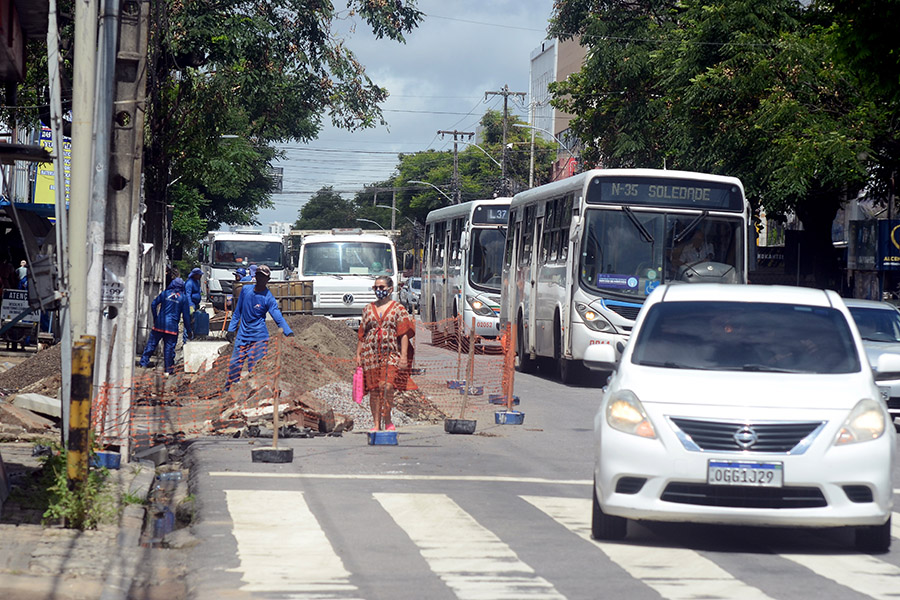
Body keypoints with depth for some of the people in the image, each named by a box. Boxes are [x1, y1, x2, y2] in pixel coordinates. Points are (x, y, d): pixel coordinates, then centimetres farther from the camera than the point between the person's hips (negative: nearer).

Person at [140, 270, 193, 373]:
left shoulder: (165, 293, 5)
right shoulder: (183, 297, 2)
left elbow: (153, 304, 6)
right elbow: (186, 315, 1)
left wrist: (155, 318, 19)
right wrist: (189, 331, 7)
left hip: (159, 323, 1)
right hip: (172, 326, -1)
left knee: (152, 343, 10)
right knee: (169, 347, 4)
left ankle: (144, 362, 11)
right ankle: (169, 367, 8)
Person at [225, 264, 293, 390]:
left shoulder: (268, 298, -9)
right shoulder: (245, 290, 5)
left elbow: (278, 318, -15)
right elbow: (237, 311, 15)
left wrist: (289, 333, -30)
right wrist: (231, 329, 13)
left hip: (259, 337, -4)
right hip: (242, 335, 4)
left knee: (255, 368, -7)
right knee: (234, 365, 6)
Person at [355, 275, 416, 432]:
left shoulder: (398, 308, 4)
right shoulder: (368, 309, 14)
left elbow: (404, 334, -1)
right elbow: (362, 334, 16)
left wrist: (404, 356, -9)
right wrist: (358, 354, 8)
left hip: (391, 354, -3)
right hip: (371, 354, 3)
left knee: (387, 386, -17)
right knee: (374, 389, 2)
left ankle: (387, 420, 2)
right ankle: (377, 424, 8)